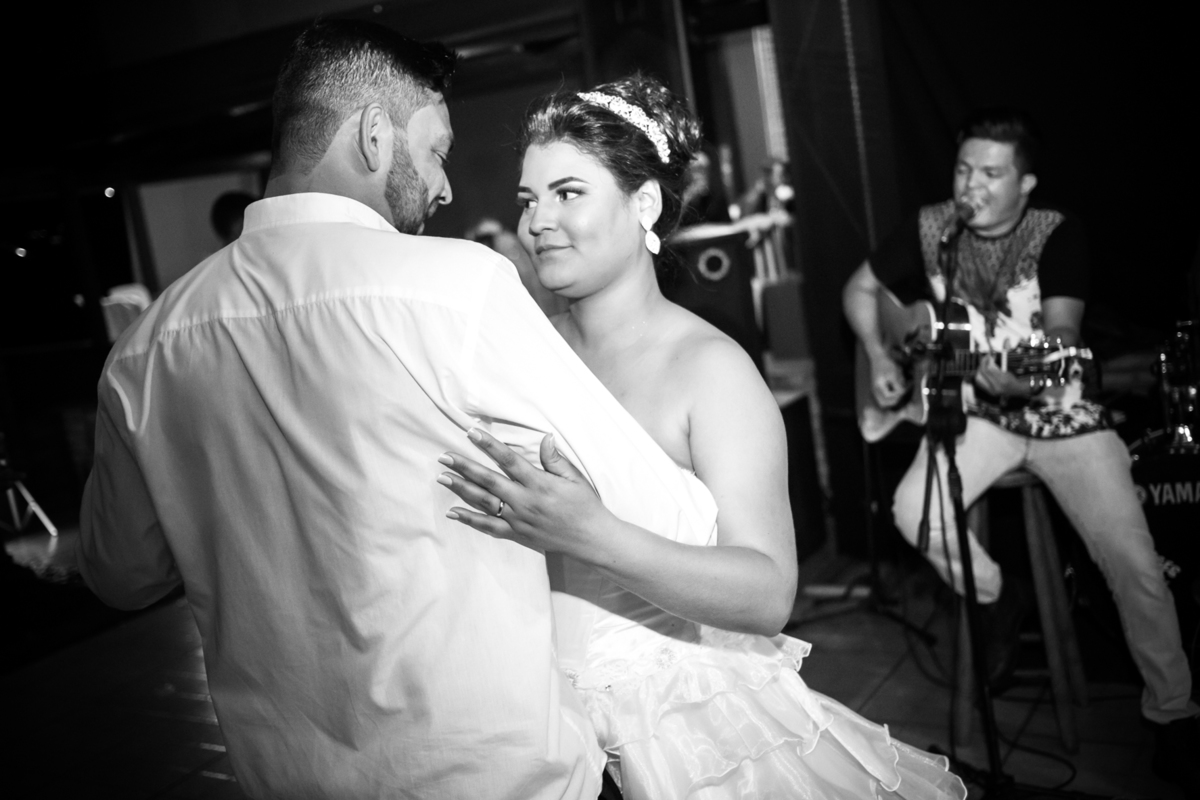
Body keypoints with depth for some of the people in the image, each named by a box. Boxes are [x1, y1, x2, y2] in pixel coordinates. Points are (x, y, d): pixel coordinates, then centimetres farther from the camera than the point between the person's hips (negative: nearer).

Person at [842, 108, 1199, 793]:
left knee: (1134, 561, -13)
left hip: (1062, 412, -2)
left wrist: (1023, 376, -41)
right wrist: (880, 358, -5)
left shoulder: (1059, 235, -10)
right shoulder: (930, 229, -2)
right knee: (915, 511, -25)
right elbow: (861, 289, 10)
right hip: (975, 413, 2)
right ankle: (997, 608, 6)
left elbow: (1061, 337, -21)